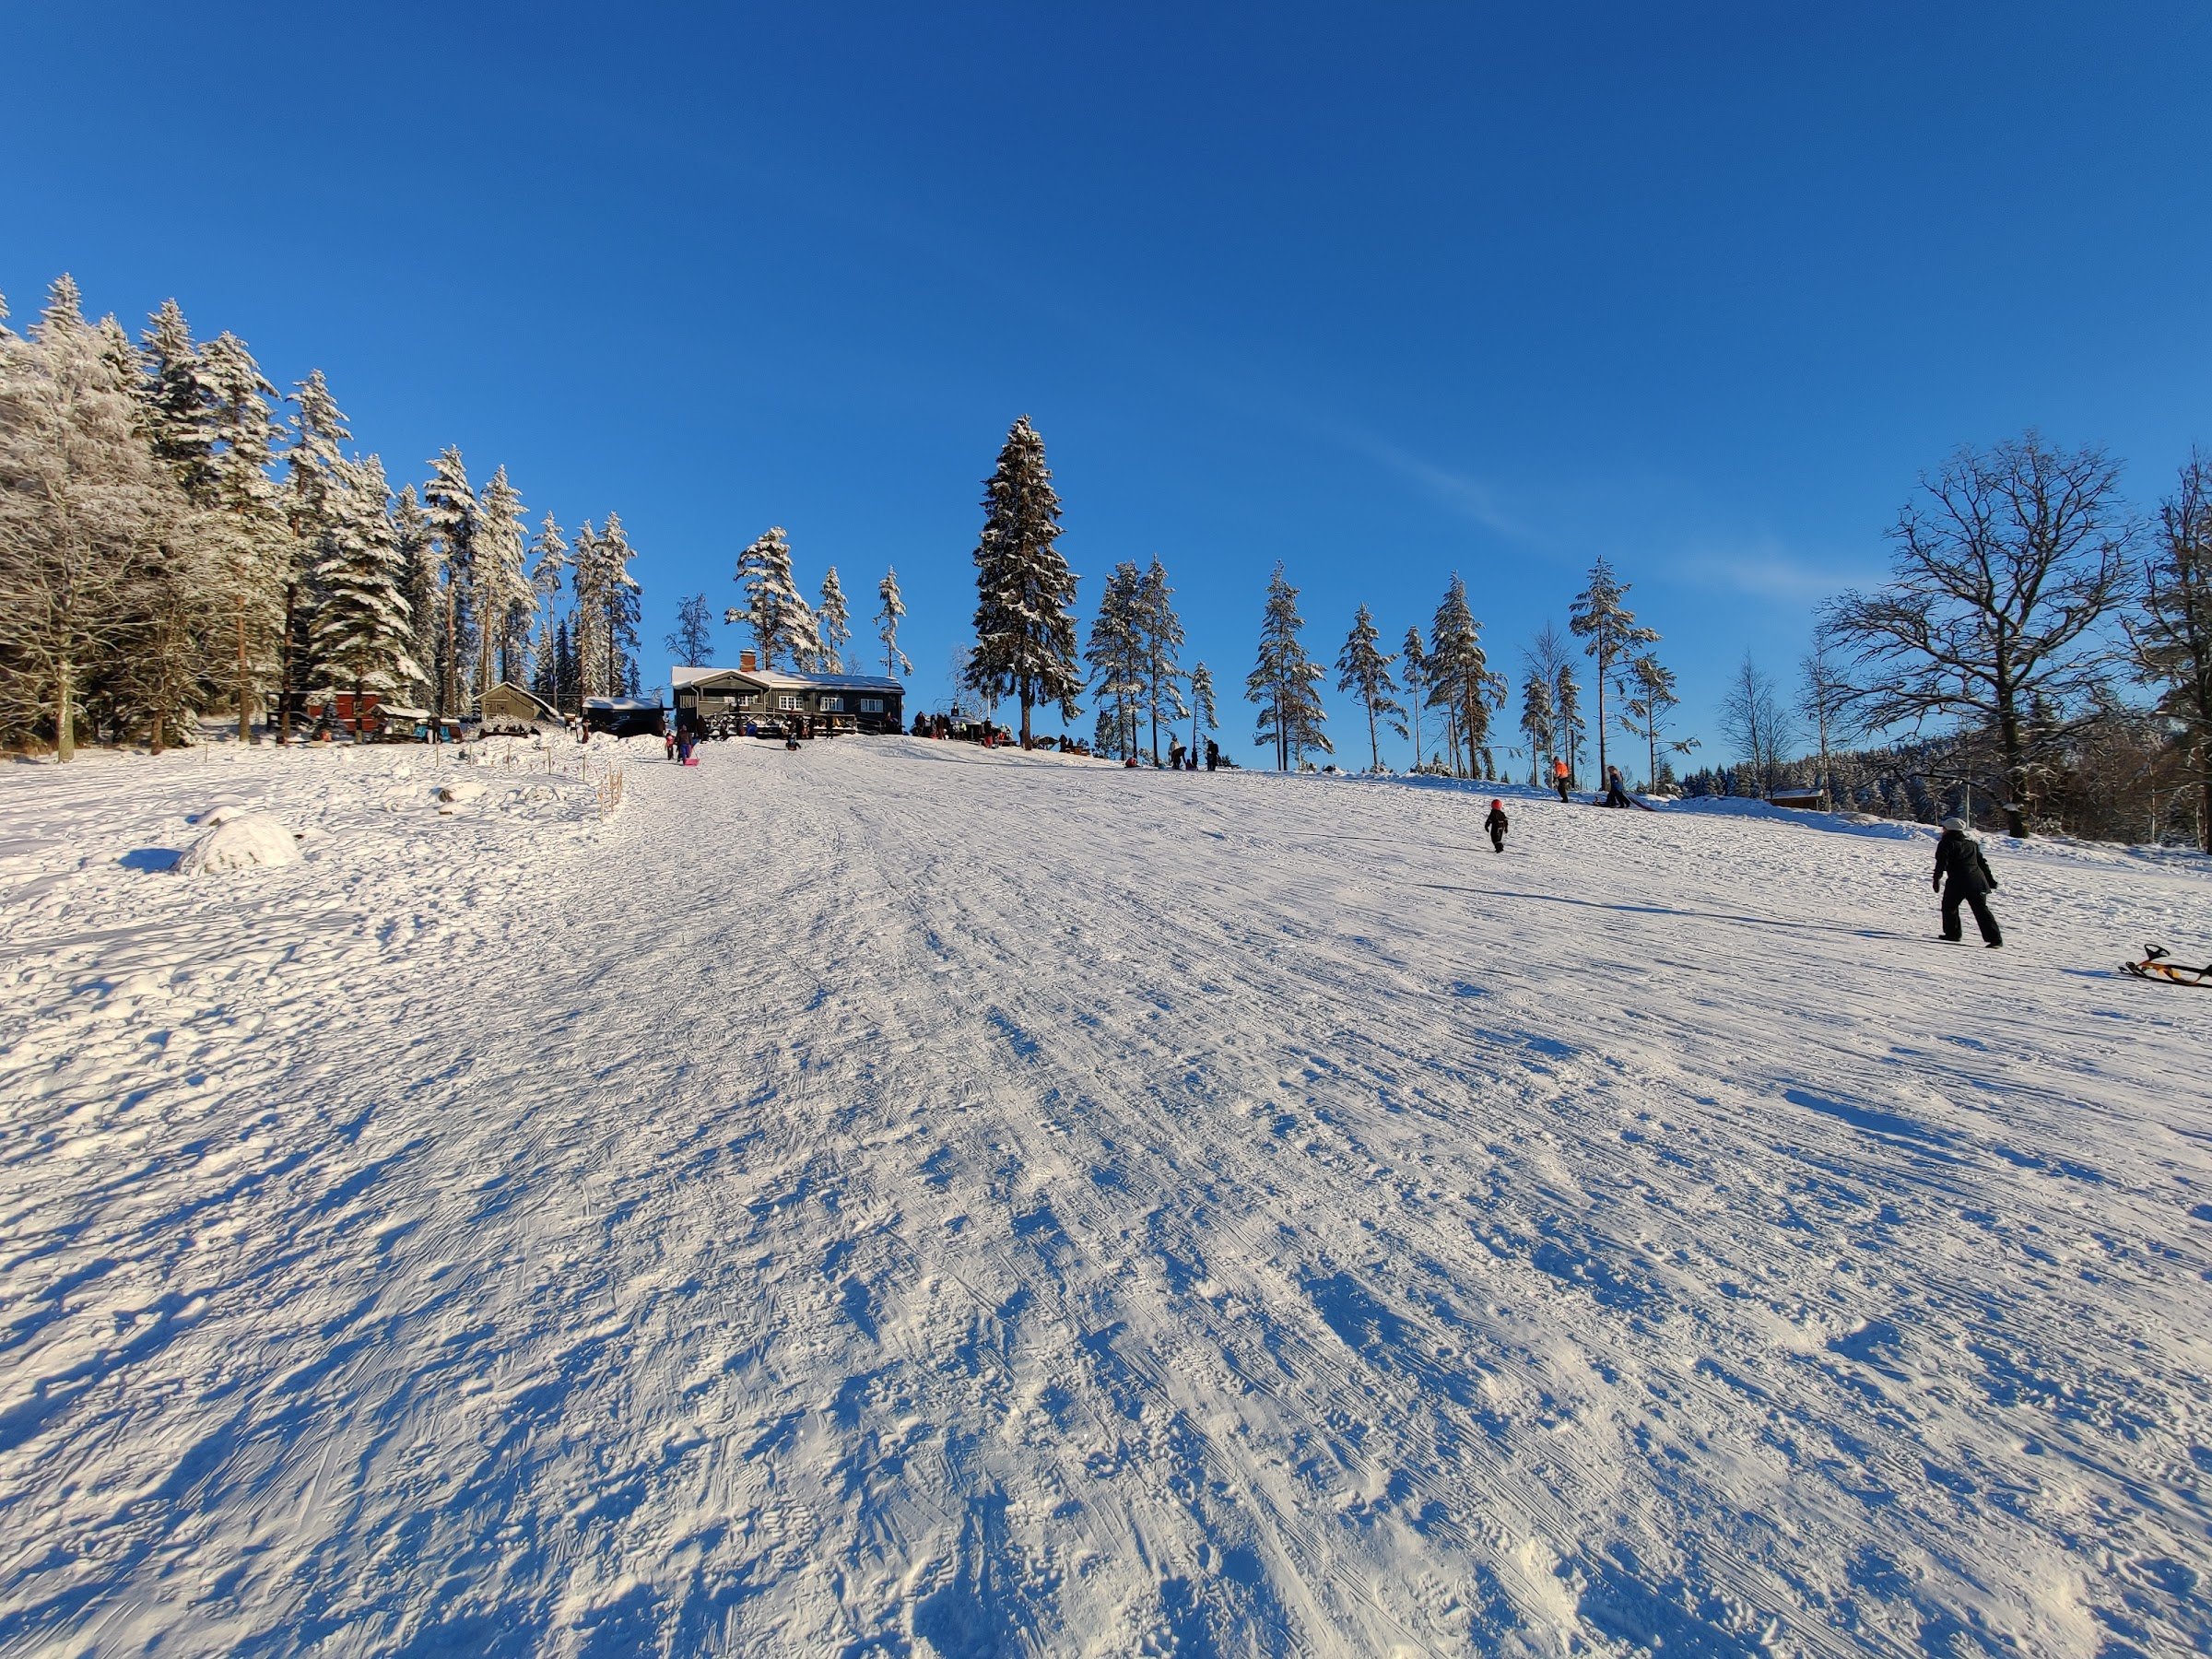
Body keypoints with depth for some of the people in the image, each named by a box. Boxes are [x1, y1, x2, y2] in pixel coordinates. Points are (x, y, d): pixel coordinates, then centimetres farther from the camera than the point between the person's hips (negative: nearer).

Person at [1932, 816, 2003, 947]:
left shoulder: (1946, 843, -3)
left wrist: (1937, 878, -13)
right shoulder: (1972, 842, 18)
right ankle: (1994, 938, -4)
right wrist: (1990, 878, 27)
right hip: (1977, 881, 6)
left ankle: (1953, 933, 16)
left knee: (1949, 907, 13)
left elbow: (1942, 862, -14)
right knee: (1981, 909, 4)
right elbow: (1982, 861, 23)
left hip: (1957, 882, -6)